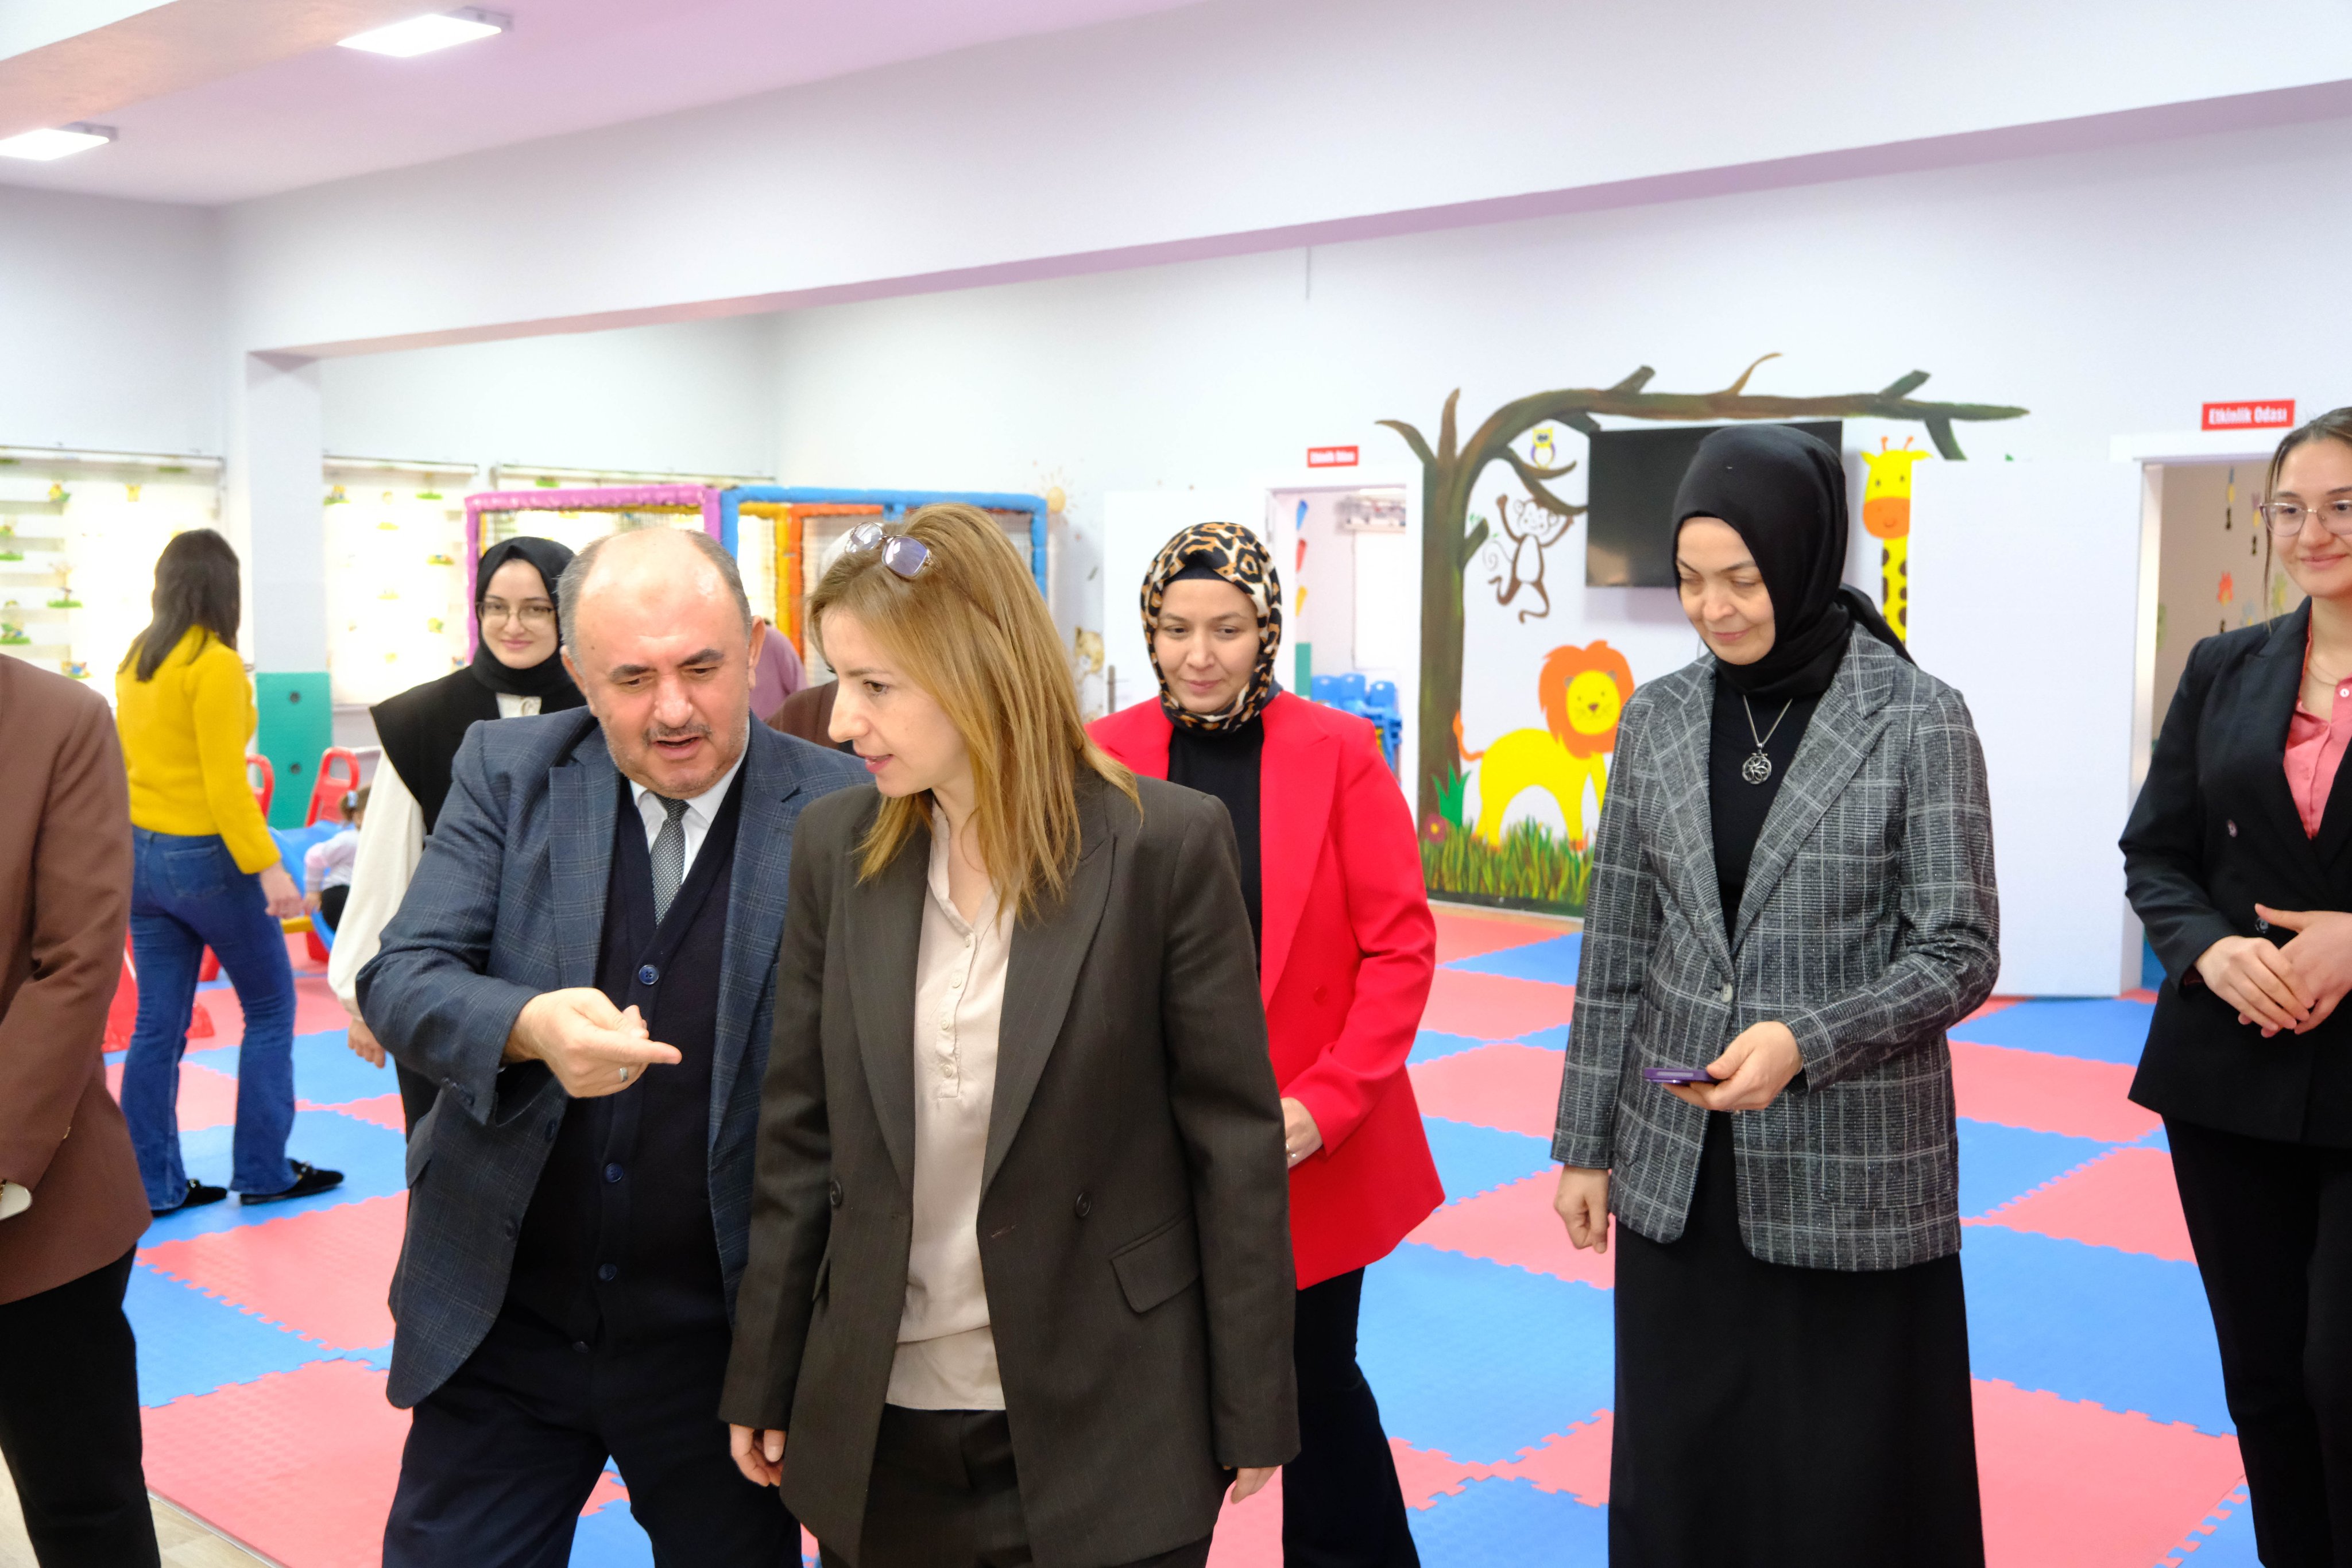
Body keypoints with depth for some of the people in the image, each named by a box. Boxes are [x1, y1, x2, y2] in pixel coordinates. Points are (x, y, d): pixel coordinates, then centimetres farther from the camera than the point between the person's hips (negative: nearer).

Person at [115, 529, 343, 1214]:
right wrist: (268, 868, -20)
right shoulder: (215, 665, -15)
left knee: (158, 1025, 10)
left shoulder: (134, 662, 8)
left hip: (142, 858, 7)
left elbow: (126, 760, 13)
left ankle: (152, 1183, 14)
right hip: (206, 858, -7)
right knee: (270, 1009, 7)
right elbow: (226, 785, -19)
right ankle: (264, 1171, 11)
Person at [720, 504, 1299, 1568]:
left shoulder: (1166, 844, -12)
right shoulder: (836, 847, -1)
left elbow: (1234, 1140, -7)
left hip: (1103, 1428, -3)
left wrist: (1252, 1411, -4)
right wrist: (763, 1383, 8)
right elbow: (800, 1137, 5)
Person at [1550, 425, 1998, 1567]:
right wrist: (1585, 1142, 8)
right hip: (1678, 1169, 4)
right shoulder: (1659, 718, 3)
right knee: (1678, 1467, 12)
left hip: (1853, 1172, -3)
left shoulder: (1919, 719, -8)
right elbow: (1615, 944, 7)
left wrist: (1806, 1040, -22)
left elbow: (1961, 949, -7)